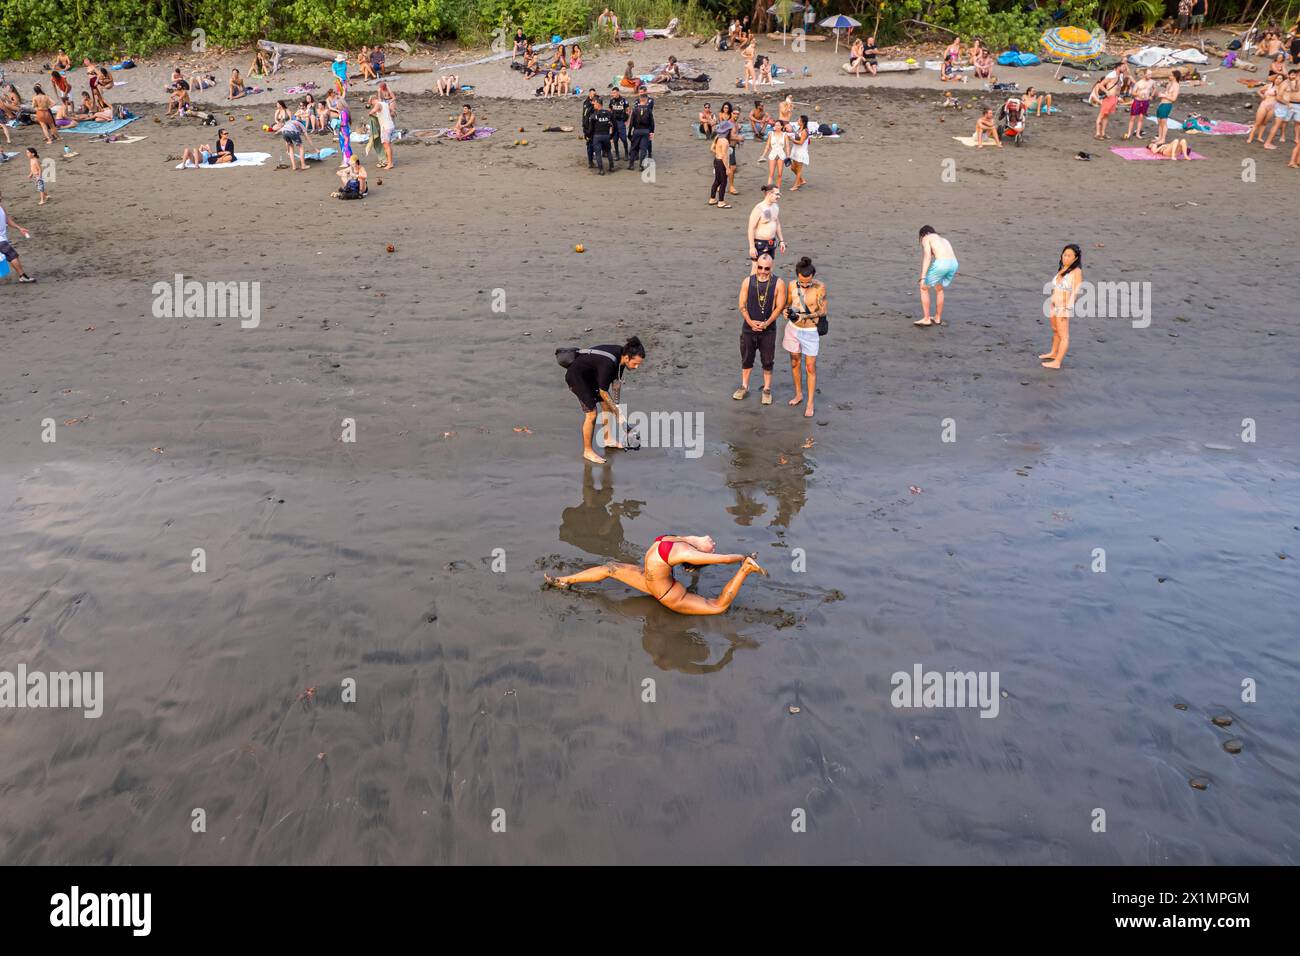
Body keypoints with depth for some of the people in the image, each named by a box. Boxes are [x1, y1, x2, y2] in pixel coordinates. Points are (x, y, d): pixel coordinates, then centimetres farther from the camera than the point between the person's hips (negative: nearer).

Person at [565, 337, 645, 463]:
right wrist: (617, 412, -17)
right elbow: (603, 392, -25)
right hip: (576, 376, -9)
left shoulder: (622, 355, -12)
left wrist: (616, 403, 6)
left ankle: (609, 440, 28)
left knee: (606, 405, 11)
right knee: (591, 413, -10)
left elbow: (617, 379, 5)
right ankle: (588, 451, 2)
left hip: (590, 375, 9)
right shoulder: (608, 364, -37)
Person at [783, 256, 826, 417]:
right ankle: (798, 394, 34)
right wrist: (786, 311, -15)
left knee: (810, 367, -1)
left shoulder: (819, 288, -18)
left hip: (810, 332, -4)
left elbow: (823, 311, -12)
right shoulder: (792, 285, -7)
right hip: (793, 329, 4)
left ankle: (810, 404, 6)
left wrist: (805, 316, -25)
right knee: (794, 363, 16)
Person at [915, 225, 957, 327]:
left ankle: (926, 319, 14)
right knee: (939, 289, 30)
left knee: (924, 288, 14)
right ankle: (938, 319, 39)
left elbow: (927, 257, -2)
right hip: (954, 264, 7)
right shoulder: (944, 240, 36)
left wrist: (922, 278, -8)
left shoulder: (926, 238, 15)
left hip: (941, 263, -7)